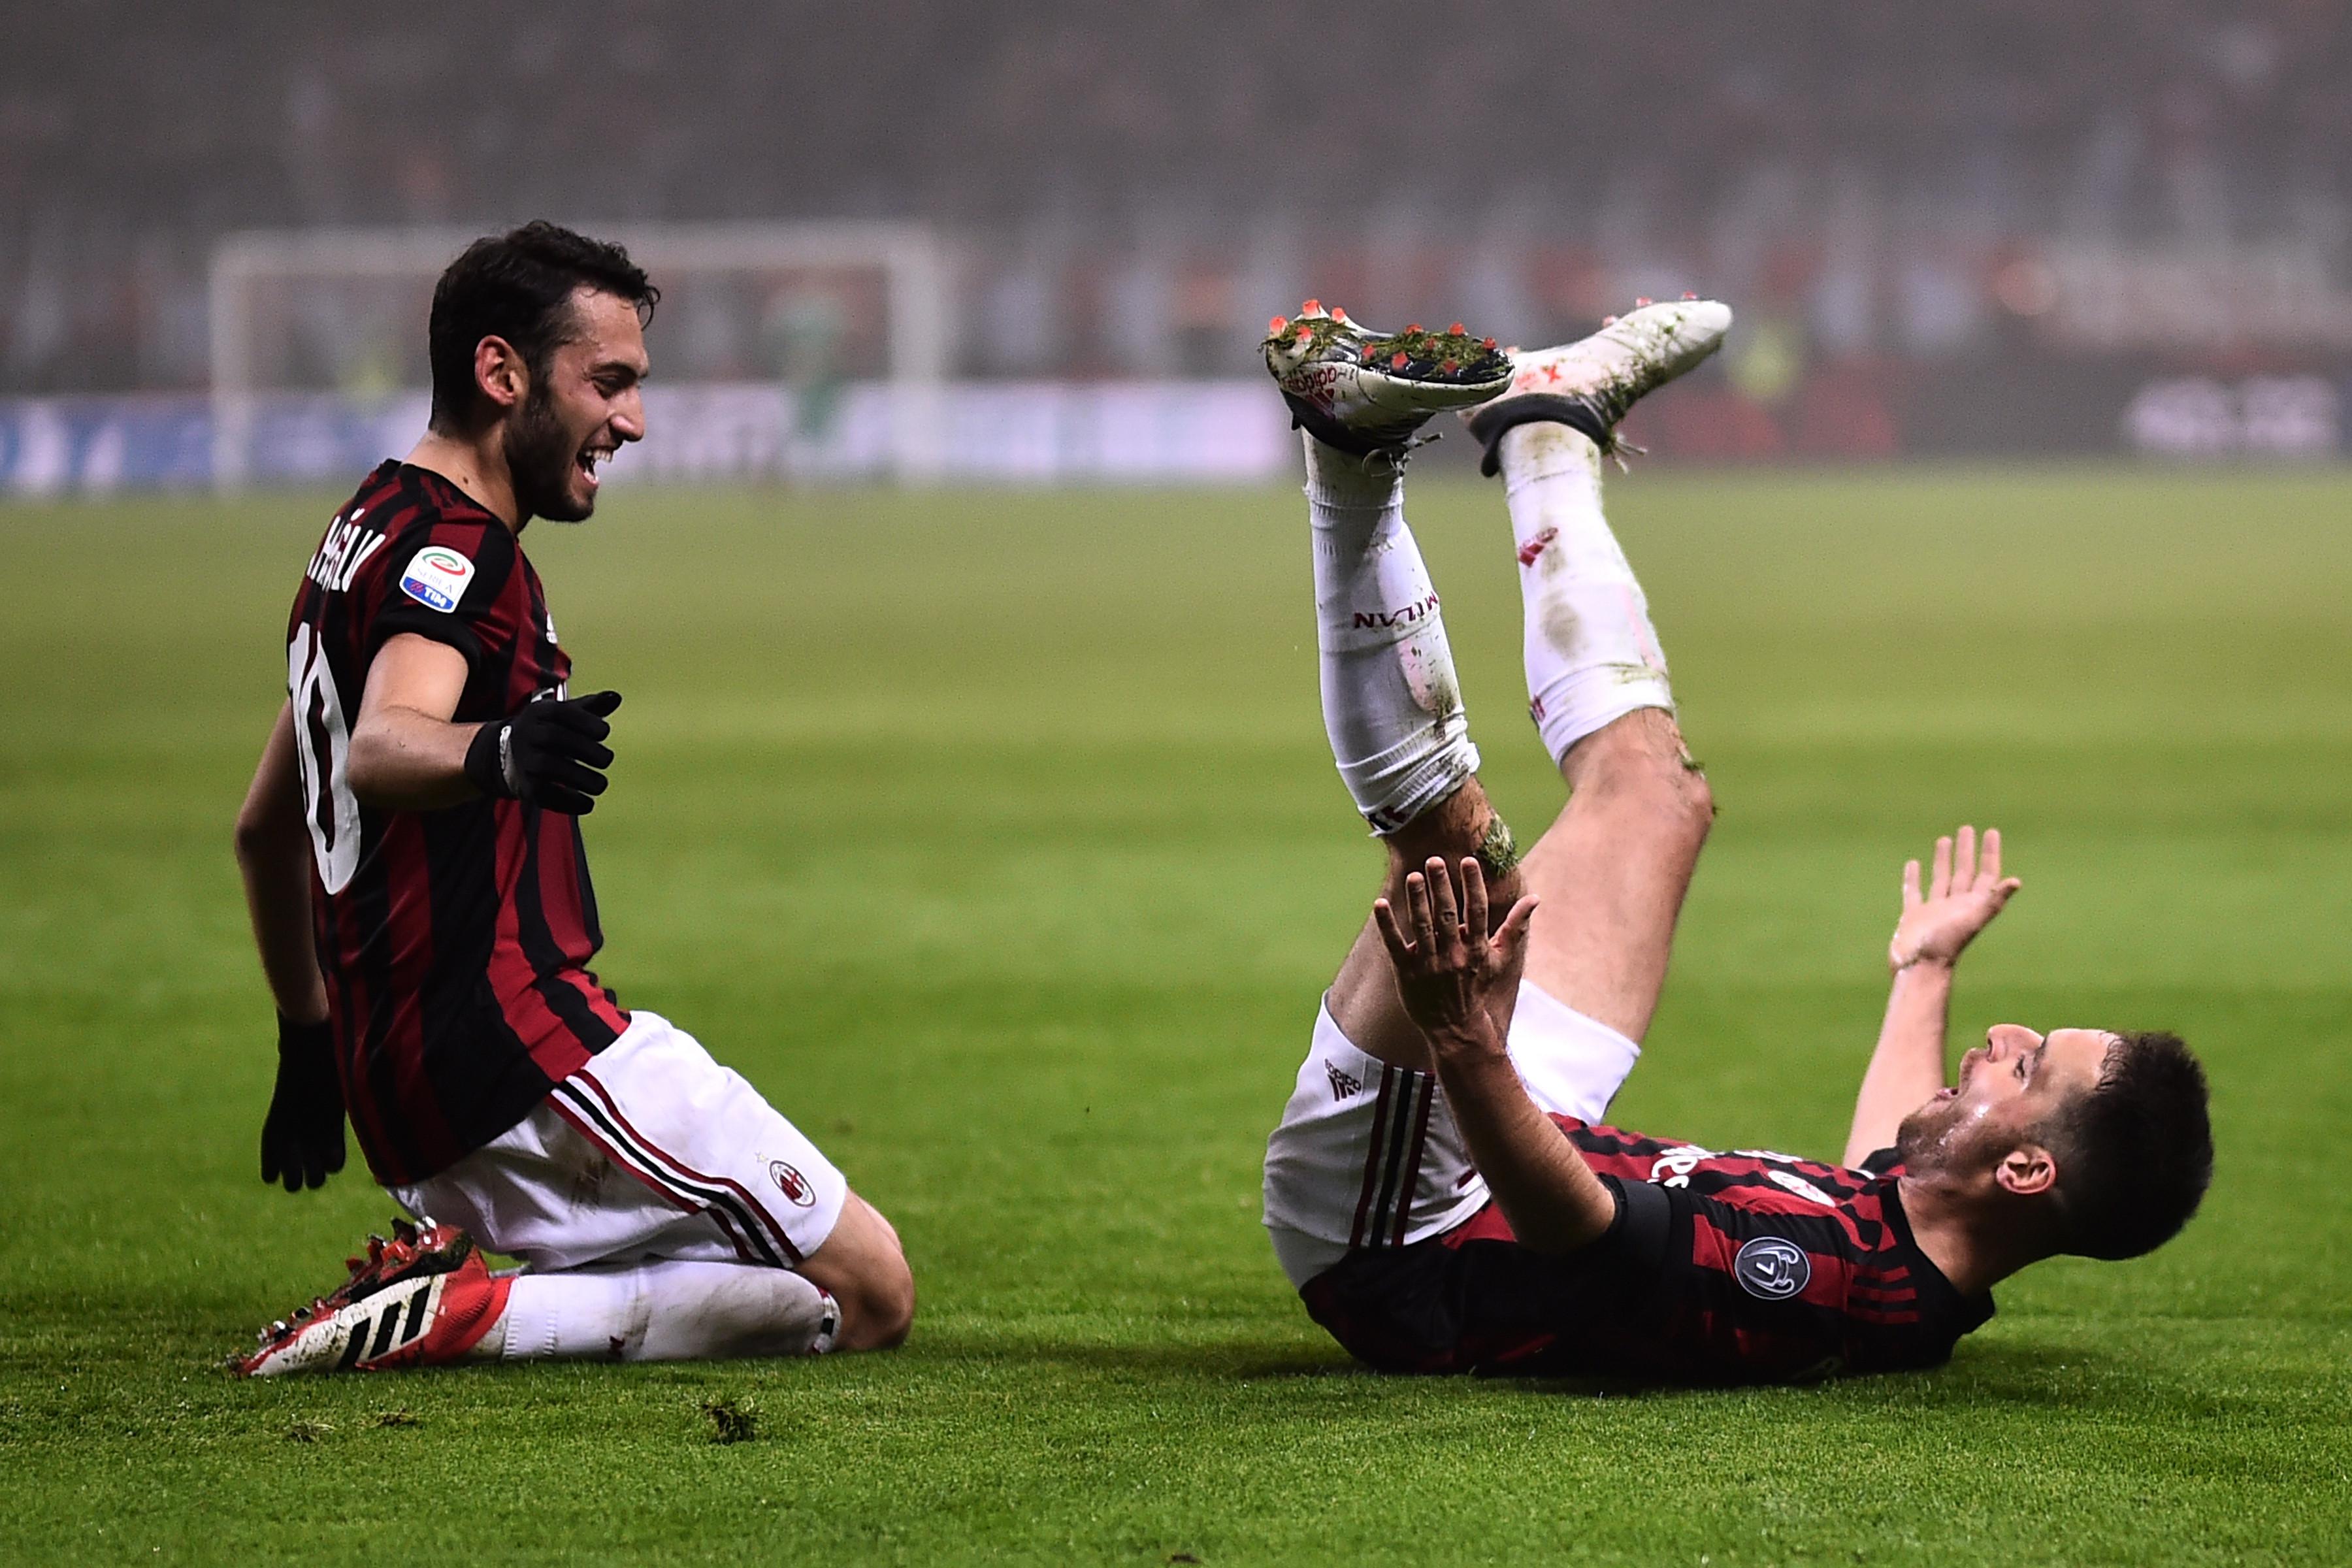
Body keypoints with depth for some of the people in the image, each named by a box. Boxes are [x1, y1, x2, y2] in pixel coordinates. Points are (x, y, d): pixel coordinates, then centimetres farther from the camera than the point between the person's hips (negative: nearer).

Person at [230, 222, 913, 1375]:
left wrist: (310, 1041, 36)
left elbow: (265, 826, 30)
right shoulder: (451, 545, -11)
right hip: (522, 1046, -10)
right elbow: (382, 748, -33)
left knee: (789, 1285, 16)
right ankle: (456, 1314, -17)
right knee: (869, 1291, -6)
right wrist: (496, 754, -53)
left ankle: (442, 1300, -1)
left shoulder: (363, 537, 20)